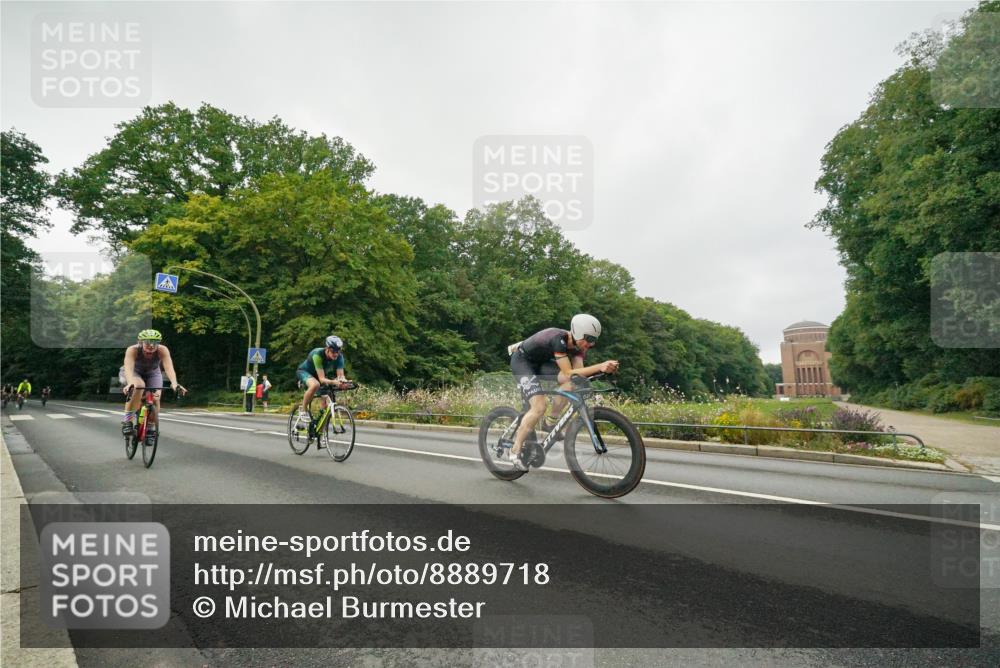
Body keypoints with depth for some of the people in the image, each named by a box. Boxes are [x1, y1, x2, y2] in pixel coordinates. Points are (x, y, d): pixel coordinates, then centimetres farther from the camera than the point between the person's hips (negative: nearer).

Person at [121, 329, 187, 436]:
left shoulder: (162, 350, -32)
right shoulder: (133, 350, -34)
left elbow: (169, 368, -45)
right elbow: (128, 368, -48)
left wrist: (174, 383, -62)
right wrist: (130, 383, -68)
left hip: (152, 374, 2)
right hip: (134, 374, -2)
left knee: (155, 399, -20)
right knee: (139, 386, -35)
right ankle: (127, 420, -22)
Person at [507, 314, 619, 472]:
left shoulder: (577, 344, -9)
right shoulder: (559, 339, -33)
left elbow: (579, 372, -17)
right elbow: (569, 372, -37)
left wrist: (604, 367, -32)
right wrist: (600, 366, -43)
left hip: (540, 362, 7)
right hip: (522, 361, -7)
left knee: (570, 382, -19)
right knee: (539, 407, -22)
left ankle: (550, 422, -2)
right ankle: (515, 451, -8)